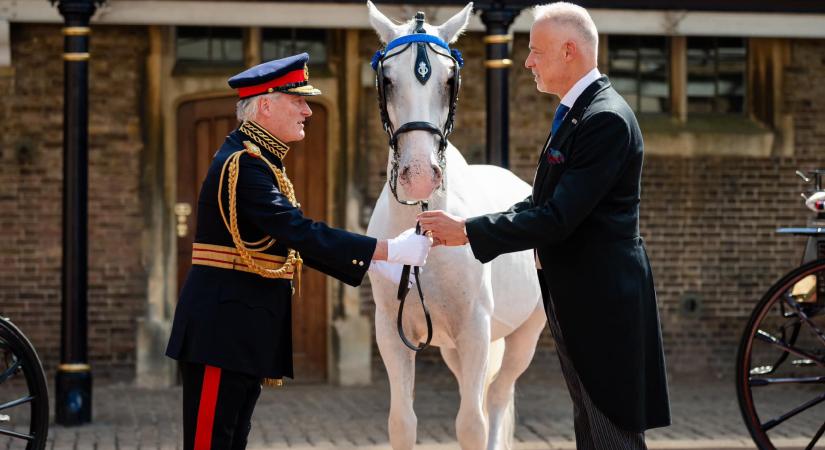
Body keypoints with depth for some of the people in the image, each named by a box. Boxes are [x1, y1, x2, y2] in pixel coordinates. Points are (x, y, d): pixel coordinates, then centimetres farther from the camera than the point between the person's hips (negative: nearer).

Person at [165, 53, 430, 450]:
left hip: (244, 331, 10)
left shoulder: (262, 162, 15)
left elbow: (295, 240, 18)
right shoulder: (243, 164, -17)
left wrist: (375, 265, 10)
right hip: (222, 329, -10)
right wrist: (390, 250, -23)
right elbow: (303, 235, -25)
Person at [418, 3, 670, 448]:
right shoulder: (575, 113, 12)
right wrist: (463, 225, 2)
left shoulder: (606, 119, -20)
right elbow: (544, 203, 13)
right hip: (574, 299, 11)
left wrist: (469, 231, -19)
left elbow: (558, 218, -25)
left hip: (603, 302, -11)